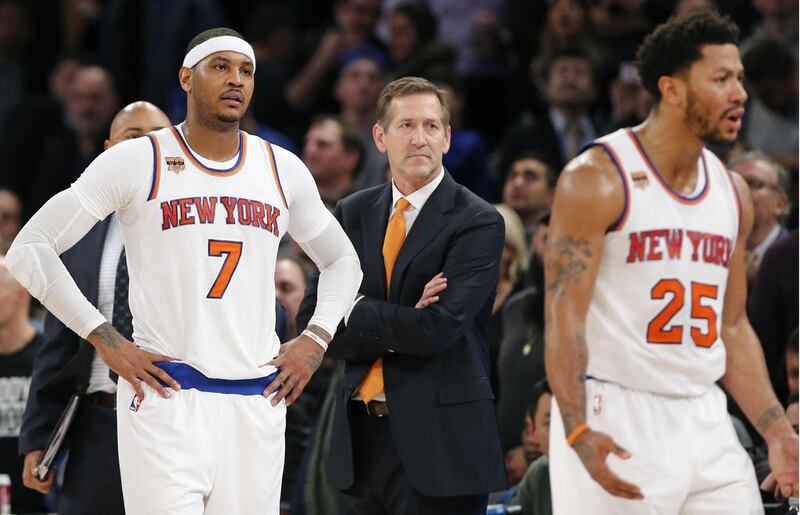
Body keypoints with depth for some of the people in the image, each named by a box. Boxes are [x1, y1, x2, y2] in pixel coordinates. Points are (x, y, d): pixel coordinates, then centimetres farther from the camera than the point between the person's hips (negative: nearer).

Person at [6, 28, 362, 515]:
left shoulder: (282, 169, 12)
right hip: (165, 398, -4)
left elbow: (342, 260, 28)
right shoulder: (137, 161, 0)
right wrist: (107, 342, -7)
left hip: (257, 402, 4)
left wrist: (315, 340, 10)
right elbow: (30, 249, -1)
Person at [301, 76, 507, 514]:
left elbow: (439, 329, -17)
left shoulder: (478, 223, -6)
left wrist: (356, 311, -7)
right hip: (361, 435, 5)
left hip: (439, 440, -5)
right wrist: (404, 322, -12)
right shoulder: (353, 214, 10)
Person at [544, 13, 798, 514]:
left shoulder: (732, 192, 12)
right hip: (615, 425, -6)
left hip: (705, 422, 6)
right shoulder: (597, 180, -9)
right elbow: (563, 317, -13)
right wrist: (579, 432, -25)